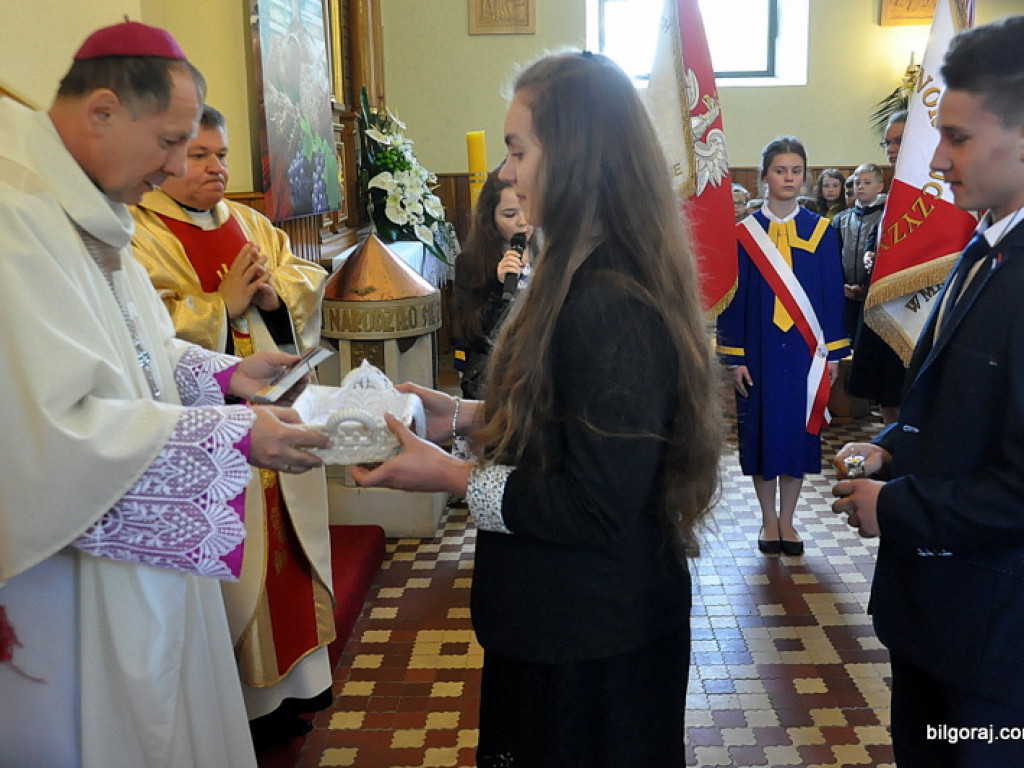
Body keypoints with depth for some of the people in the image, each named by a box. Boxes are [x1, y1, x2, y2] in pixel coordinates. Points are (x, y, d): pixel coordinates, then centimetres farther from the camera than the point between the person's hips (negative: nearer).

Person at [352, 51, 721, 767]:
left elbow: (595, 507, -27)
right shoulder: (596, 279, 2)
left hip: (589, 639, -9)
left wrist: (453, 476, -20)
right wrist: (466, 415, 2)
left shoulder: (609, 308, -29)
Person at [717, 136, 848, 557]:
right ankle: (769, 519, 20)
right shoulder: (745, 233, -1)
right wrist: (734, 357, -6)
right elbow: (734, 297, -1)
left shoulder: (821, 232, 3)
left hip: (805, 350, 1)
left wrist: (833, 352, -1)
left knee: (799, 430, 6)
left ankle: (786, 520, 20)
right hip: (760, 350, -1)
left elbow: (833, 294, 3)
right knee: (762, 431, 5)